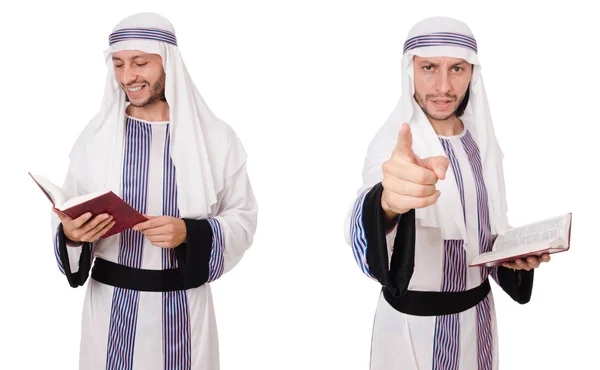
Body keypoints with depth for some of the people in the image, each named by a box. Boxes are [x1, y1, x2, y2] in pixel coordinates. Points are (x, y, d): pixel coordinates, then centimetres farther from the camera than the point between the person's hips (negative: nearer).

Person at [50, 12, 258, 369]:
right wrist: (71, 233, -18)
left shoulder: (216, 137, -6)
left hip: (184, 305, -1)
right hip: (111, 303, 1)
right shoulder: (95, 135, -1)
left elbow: (243, 219, -2)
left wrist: (189, 233, -19)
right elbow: (69, 220, 4)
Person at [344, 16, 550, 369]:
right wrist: (390, 201, -62)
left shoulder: (482, 141, -1)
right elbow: (368, 220, -40)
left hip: (478, 311, 5)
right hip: (415, 320, -5)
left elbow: (487, 228, 11)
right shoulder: (391, 144, -19)